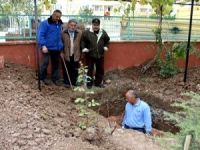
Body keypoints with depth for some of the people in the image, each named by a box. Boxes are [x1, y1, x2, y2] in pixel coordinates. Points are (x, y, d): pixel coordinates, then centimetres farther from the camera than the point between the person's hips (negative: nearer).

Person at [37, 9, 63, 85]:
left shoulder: (59, 24, 12)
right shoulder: (45, 23, -7)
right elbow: (41, 35, -13)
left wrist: (61, 46, 15)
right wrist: (43, 45, -23)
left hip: (56, 48, 6)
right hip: (47, 48, -6)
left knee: (56, 63, 10)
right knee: (45, 62, -8)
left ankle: (54, 78, 22)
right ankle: (43, 77, 10)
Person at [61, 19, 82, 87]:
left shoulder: (79, 33, 1)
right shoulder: (63, 33, -2)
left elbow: (81, 44, 1)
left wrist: (81, 53, -1)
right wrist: (61, 52, -3)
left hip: (76, 55, 1)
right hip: (66, 55, -1)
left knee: (75, 70, 7)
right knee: (66, 70, 8)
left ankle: (74, 82, 19)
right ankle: (67, 82, 20)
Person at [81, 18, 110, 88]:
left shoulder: (103, 32, 4)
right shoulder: (86, 32, -7)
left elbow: (107, 40, 17)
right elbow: (82, 41, -2)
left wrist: (106, 46, 2)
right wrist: (84, 48, -14)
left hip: (100, 55, 3)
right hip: (90, 55, -3)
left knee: (100, 69, 10)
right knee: (89, 69, 2)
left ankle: (98, 82, 24)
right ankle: (89, 83, 15)